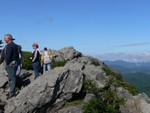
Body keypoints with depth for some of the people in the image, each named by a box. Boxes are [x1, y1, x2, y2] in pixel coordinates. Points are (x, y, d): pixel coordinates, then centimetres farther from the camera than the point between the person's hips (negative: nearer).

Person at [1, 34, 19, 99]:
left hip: (11, 64, -10)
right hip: (15, 63, 10)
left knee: (11, 78, -6)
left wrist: (7, 63, -8)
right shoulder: (15, 45, 15)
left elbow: (7, 56, -19)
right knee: (12, 77, 16)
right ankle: (12, 91, 24)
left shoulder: (9, 46, -15)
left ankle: (12, 93, -2)